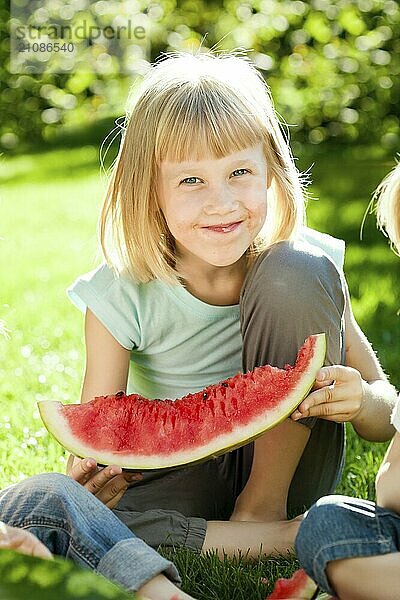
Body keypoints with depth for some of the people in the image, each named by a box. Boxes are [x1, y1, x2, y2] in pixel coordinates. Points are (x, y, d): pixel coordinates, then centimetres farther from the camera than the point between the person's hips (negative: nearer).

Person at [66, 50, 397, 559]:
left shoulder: (304, 265, -15)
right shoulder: (121, 297, -17)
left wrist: (359, 401, -34)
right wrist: (91, 470, -39)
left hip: (284, 461, 0)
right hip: (183, 477, 1)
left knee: (299, 276, -24)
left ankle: (266, 504, -12)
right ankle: (274, 537, -20)